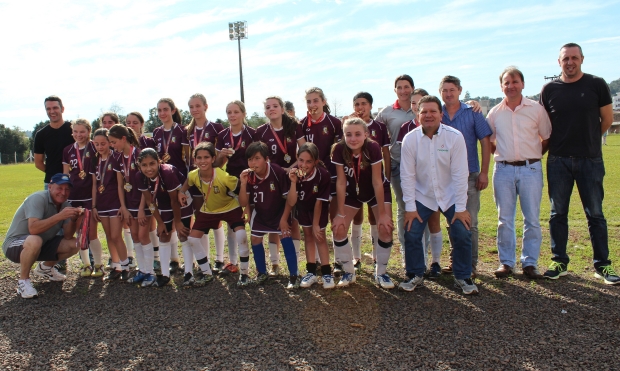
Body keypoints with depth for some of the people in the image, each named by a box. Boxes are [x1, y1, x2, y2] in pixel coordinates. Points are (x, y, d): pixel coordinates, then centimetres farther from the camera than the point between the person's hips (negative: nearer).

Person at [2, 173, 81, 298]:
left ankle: (45, 267, 20)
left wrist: (73, 219, -26)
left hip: (41, 246, 8)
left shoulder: (65, 205, -2)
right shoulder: (38, 199, -23)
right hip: (15, 245, -7)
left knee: (74, 244, -6)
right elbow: (33, 229, -38)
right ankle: (23, 281, -15)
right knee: (34, 241, -39)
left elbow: (67, 236, -8)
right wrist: (59, 216, -44)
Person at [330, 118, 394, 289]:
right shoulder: (339, 150, -27)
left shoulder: (373, 148, -32)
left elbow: (377, 181, -26)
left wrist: (383, 213, -22)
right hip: (352, 192, 2)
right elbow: (341, 182, -20)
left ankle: (381, 273, 6)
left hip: (378, 191, -1)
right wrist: (340, 214, -17)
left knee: (386, 228, -15)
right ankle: (349, 272, 11)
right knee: (338, 229, -9)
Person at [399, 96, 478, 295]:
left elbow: (460, 174, -15)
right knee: (411, 234, -7)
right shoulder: (410, 139, -12)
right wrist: (410, 207, -11)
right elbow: (407, 175, -9)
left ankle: (463, 277, 16)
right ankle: (415, 275, 16)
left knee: (462, 234, -7)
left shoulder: (455, 137, -16)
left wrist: (461, 208, -14)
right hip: (422, 196, 1)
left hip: (450, 196, 0)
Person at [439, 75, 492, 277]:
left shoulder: (472, 113, 0)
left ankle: (471, 264, 9)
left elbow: (485, 143, -1)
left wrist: (484, 173, -6)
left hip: (469, 175, -2)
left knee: (470, 222, -1)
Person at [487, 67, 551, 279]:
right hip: (503, 170, 1)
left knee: (532, 220, 3)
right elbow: (487, 142, 17)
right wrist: (501, 154, 6)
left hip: (530, 169, -1)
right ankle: (506, 262, 16)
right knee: (504, 220, 6)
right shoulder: (494, 113, 7)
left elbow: (548, 139, 8)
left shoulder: (536, 109, 2)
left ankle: (530, 263, 14)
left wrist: (534, 155, 0)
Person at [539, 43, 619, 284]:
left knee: (595, 214, 4)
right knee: (558, 214, 7)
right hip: (558, 161, 2)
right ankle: (560, 263, 17)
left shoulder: (596, 85, 1)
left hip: (590, 160, -1)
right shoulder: (549, 89, 4)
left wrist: (587, 139, 13)